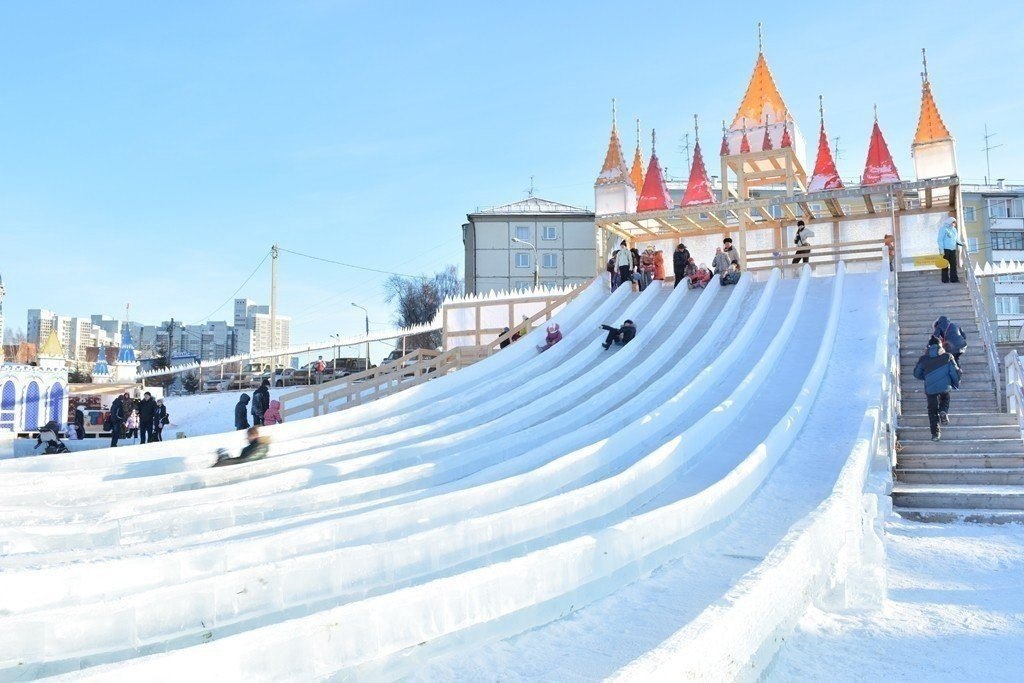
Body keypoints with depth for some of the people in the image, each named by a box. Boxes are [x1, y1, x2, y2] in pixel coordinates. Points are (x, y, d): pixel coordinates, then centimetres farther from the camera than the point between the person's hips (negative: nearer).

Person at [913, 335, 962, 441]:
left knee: (932, 410, 11)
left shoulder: (923, 359, 7)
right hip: (944, 386, 0)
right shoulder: (947, 357, 5)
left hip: (930, 388, 0)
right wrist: (956, 384, 19)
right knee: (945, 399, 30)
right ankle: (943, 412, -2)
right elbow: (955, 371, 3)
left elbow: (917, 374, 14)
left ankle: (935, 433, 7)